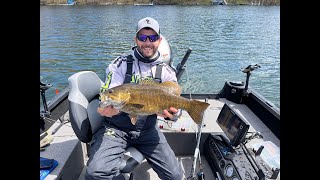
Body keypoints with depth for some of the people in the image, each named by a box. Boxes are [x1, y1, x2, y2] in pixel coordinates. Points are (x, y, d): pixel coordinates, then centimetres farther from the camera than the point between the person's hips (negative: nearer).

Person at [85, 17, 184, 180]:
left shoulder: (166, 72, 2)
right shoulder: (120, 64, -4)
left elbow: (174, 106, -3)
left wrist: (170, 113, -28)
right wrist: (108, 109, -34)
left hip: (148, 130, 2)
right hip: (116, 128, -1)